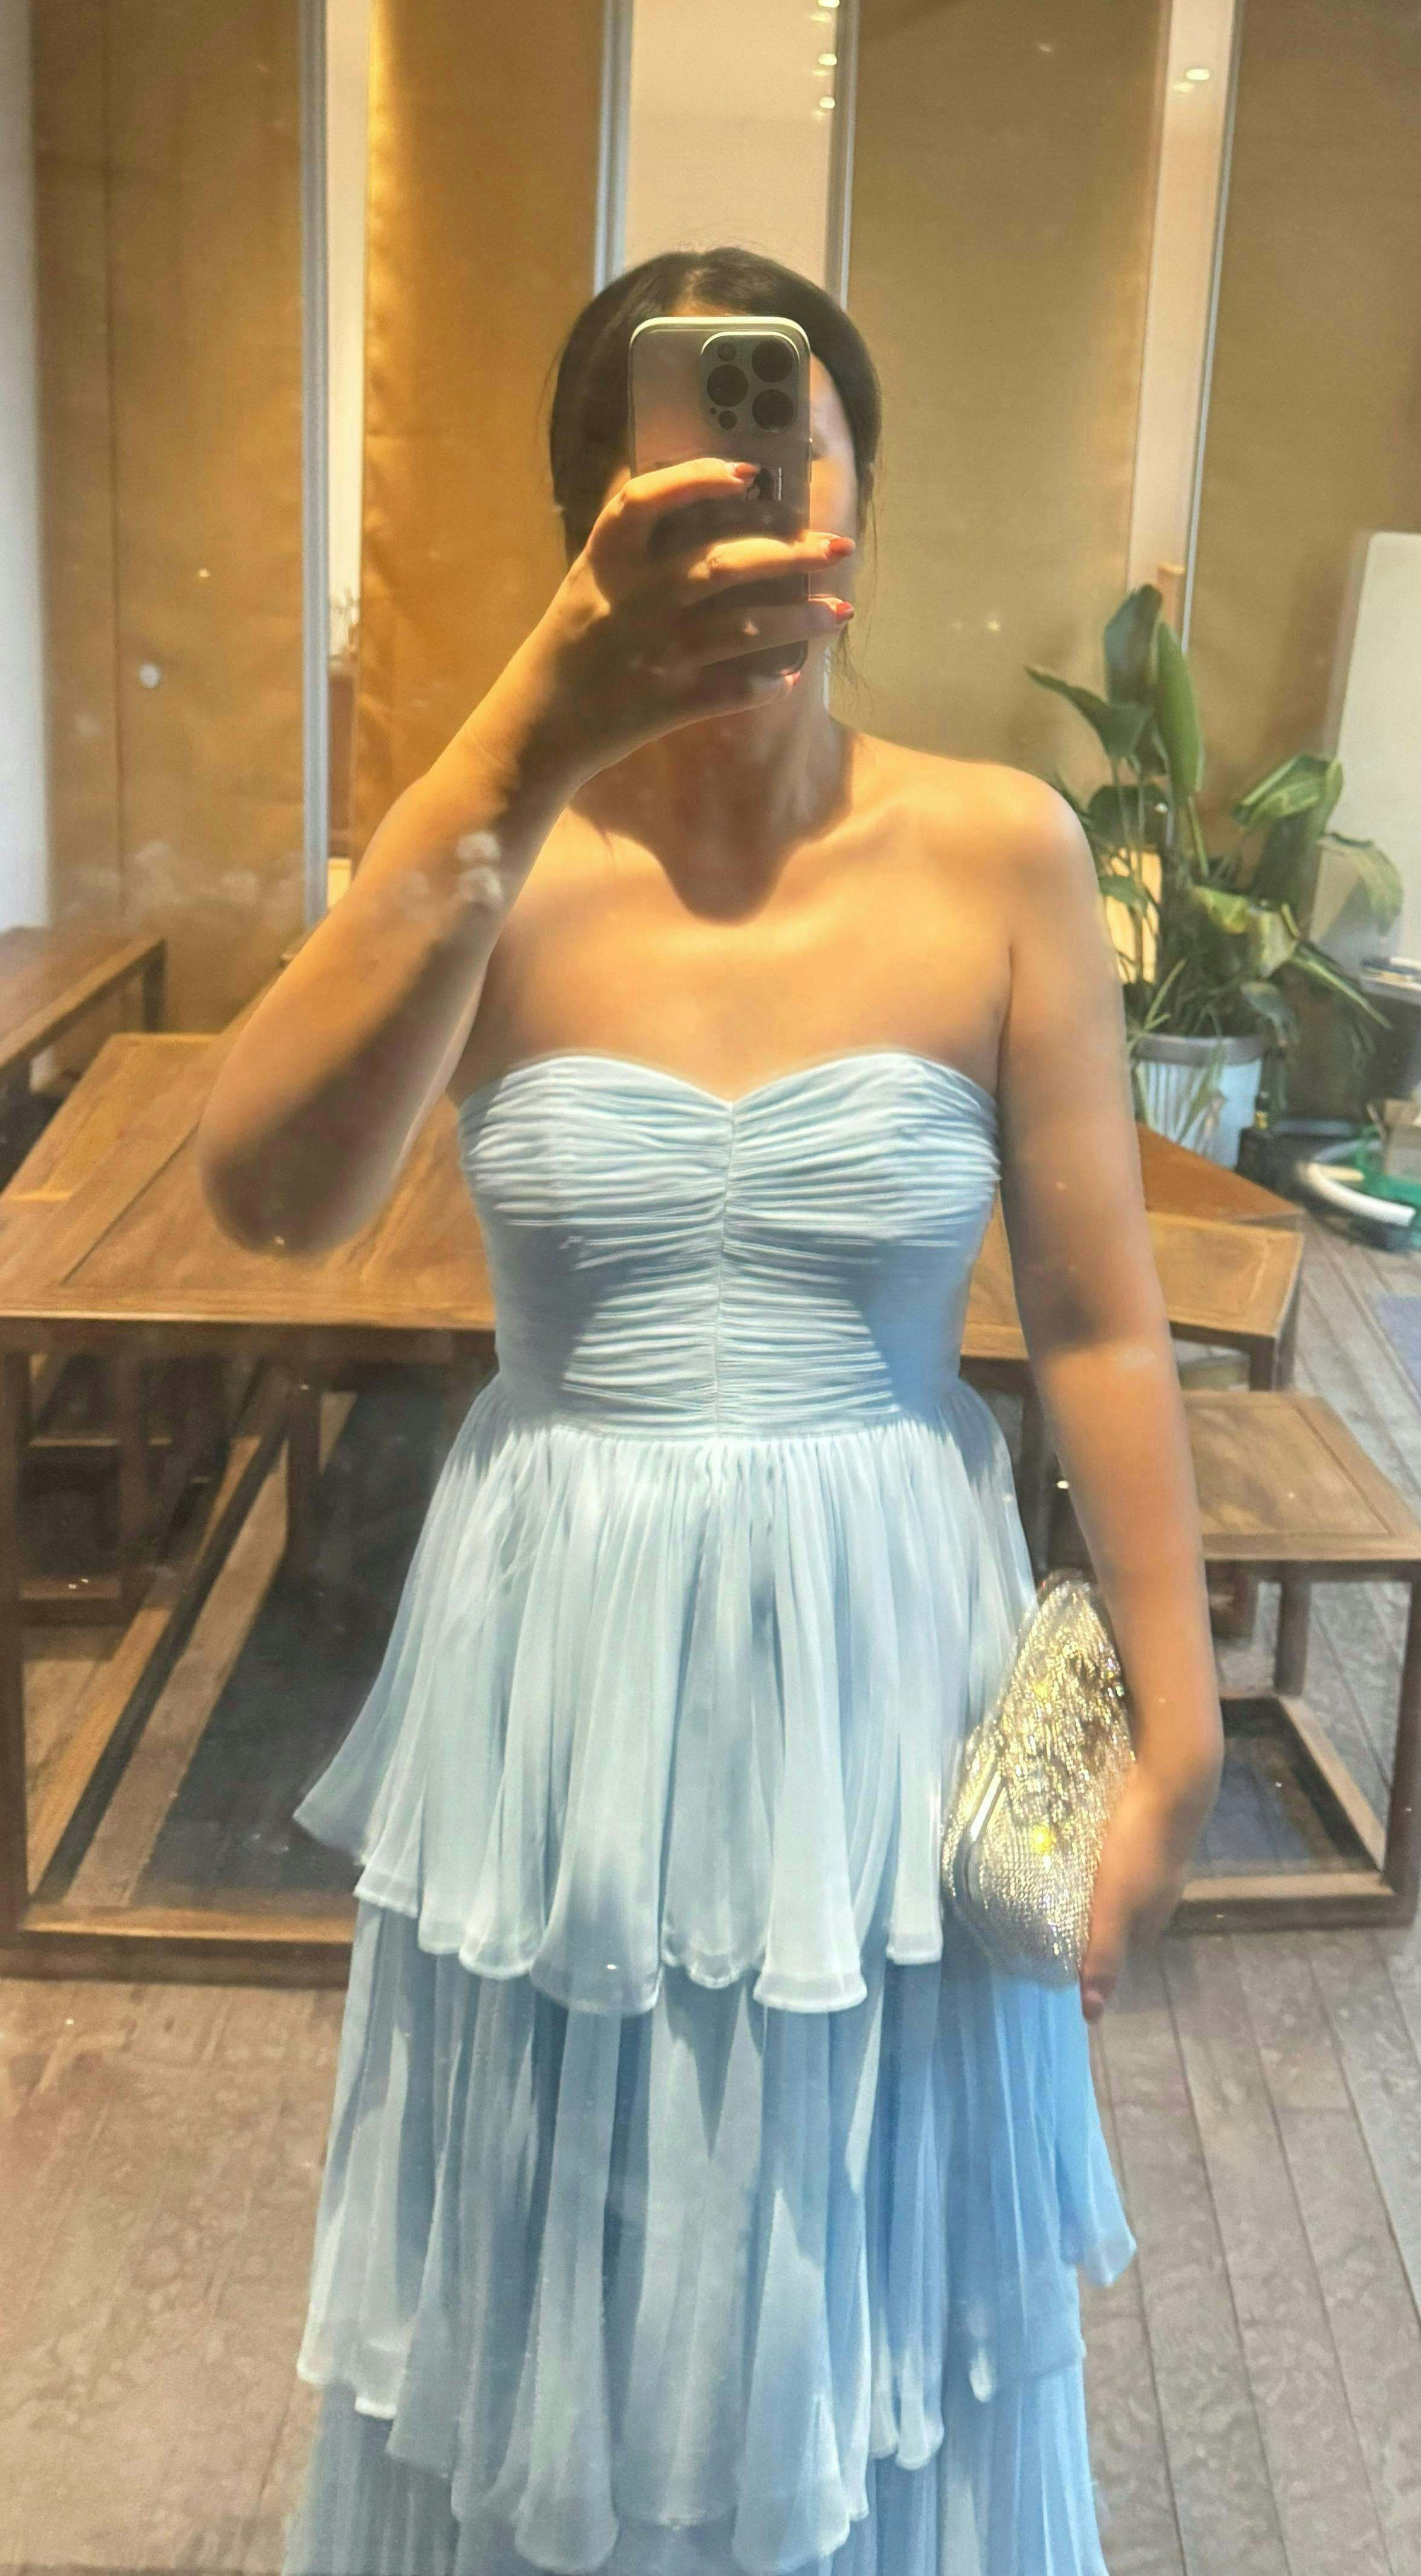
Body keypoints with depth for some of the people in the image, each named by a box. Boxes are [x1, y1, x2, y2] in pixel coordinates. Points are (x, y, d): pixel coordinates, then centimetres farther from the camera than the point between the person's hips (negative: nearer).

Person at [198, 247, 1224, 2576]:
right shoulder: (498, 849, -9)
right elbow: (270, 1192, -28)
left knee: (855, 2285, 22)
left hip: (884, 1657, 0)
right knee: (553, 2294, 22)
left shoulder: (999, 855, -9)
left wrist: (1178, 1729, -2)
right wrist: (531, 746, -35)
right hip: (567, 1658, 1)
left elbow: (1100, 1319, -5)